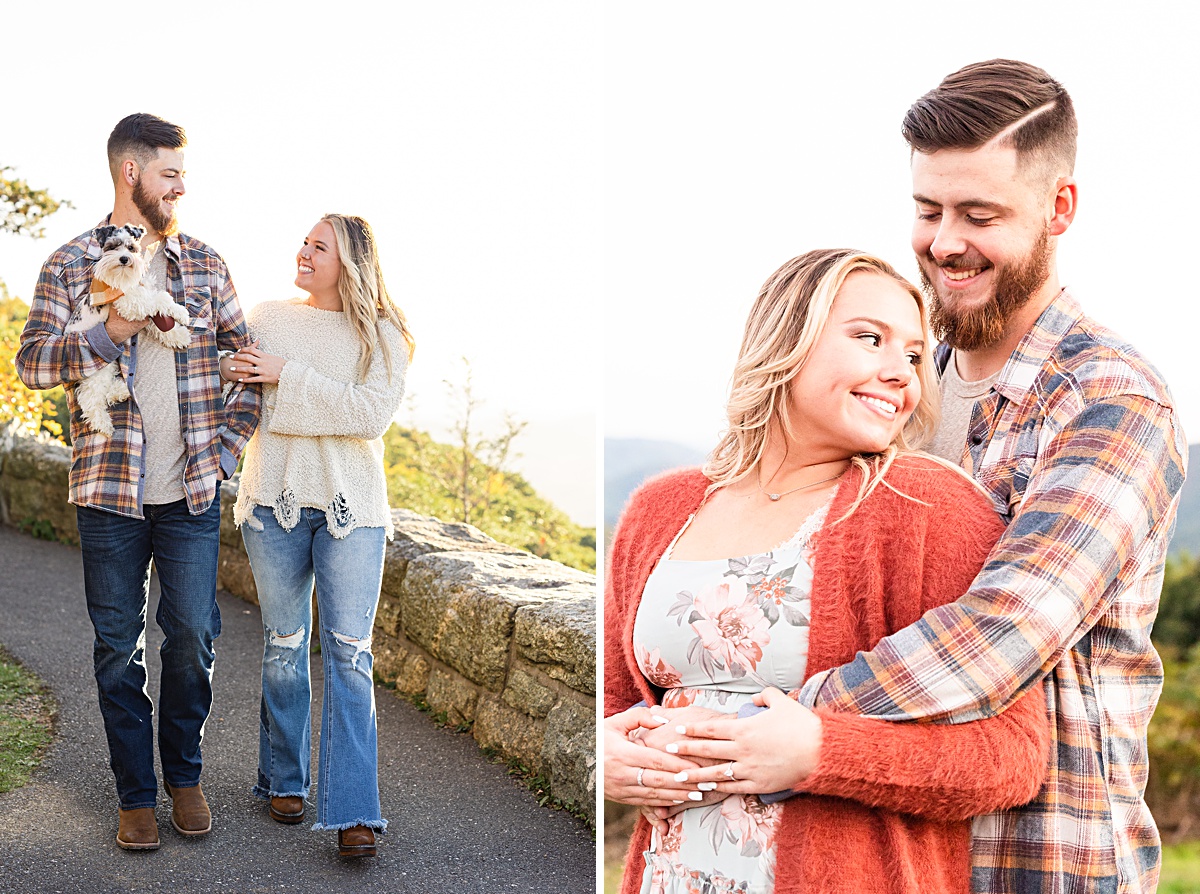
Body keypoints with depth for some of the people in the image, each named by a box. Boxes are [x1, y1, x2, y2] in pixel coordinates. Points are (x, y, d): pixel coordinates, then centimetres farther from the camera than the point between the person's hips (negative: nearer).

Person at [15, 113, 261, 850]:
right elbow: (32, 362, -3)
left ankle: (185, 775, 24)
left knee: (193, 638, 4)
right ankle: (136, 794, 18)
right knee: (119, 649, 6)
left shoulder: (205, 264, 7)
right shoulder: (69, 265, 2)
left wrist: (228, 445, 4)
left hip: (193, 492, 1)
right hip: (108, 491, -1)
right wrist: (107, 335, -17)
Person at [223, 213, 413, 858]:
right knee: (283, 643, 10)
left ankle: (352, 811, -5)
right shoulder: (267, 318, 8)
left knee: (349, 653, -6)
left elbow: (372, 413, -15)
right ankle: (284, 780, 26)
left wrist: (287, 376, -17)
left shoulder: (381, 335, 0)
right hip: (276, 501, 2)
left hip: (351, 508, -2)